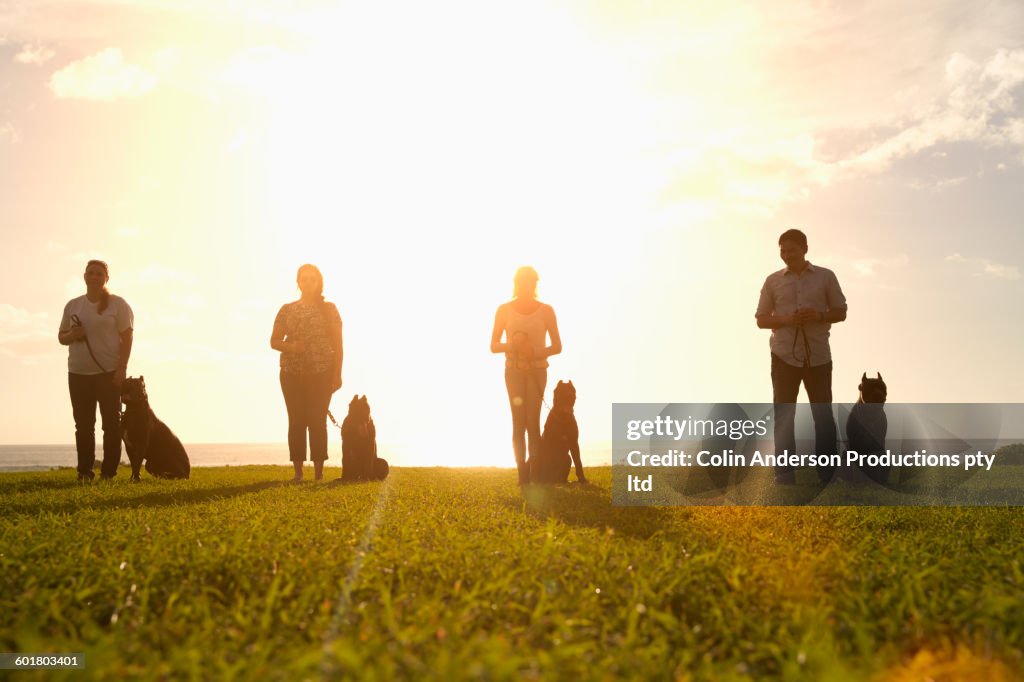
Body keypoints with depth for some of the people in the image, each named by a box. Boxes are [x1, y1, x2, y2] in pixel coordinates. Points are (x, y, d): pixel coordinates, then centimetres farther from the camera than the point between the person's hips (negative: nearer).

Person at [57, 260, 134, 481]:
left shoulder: (118, 304, -1)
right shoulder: (73, 305, 11)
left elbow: (127, 337, -6)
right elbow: (61, 337, 16)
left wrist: (122, 368, -15)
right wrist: (72, 335, -8)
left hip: (109, 373, -4)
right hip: (78, 373, 4)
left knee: (111, 423, -2)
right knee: (83, 425, 4)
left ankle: (109, 471, 2)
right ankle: (84, 471, 9)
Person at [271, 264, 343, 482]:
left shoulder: (329, 309, 6)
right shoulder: (287, 310, 10)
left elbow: (337, 344, 3)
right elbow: (274, 341, 11)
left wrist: (337, 374, -4)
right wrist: (290, 346, -11)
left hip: (321, 373, -2)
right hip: (292, 373, 2)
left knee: (318, 420, -5)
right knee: (296, 420, -1)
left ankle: (319, 471, -2)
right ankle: (298, 472, 1)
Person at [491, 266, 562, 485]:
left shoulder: (546, 310, 2)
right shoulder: (504, 310, 3)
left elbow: (557, 346, 3)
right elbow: (494, 346, 4)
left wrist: (535, 352, -16)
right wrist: (512, 344, -17)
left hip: (537, 370, 0)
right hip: (514, 371, 0)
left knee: (532, 421, -12)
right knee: (519, 422, -9)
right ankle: (523, 473, -10)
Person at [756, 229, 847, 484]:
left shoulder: (826, 277, 4)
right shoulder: (773, 281, 6)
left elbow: (841, 312, 7)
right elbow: (761, 319, 7)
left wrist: (818, 315, -14)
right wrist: (786, 320, -13)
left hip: (818, 356, 0)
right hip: (784, 356, 1)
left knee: (823, 413, 1)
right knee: (783, 415, 0)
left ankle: (828, 473, 7)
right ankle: (785, 473, 4)